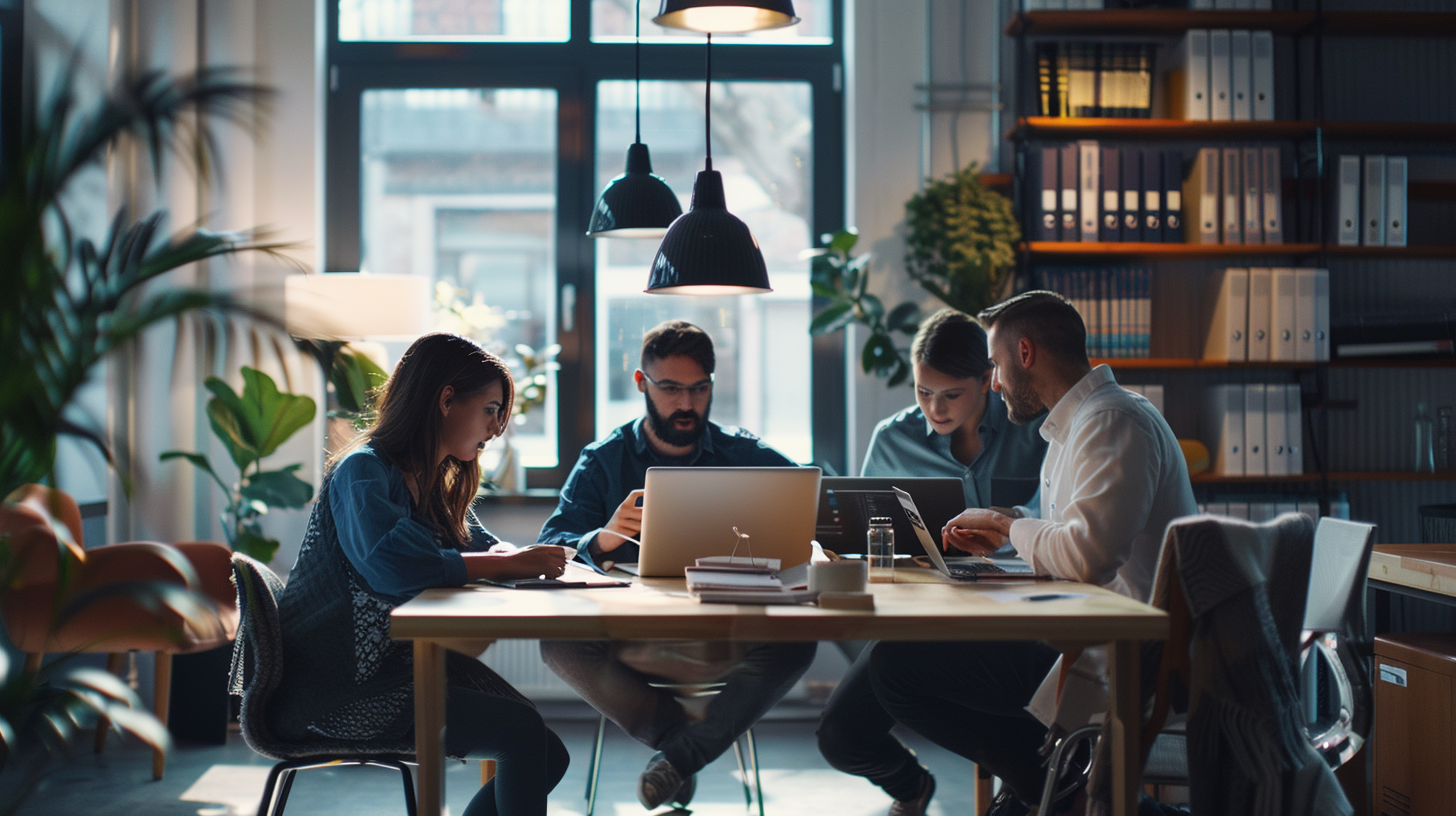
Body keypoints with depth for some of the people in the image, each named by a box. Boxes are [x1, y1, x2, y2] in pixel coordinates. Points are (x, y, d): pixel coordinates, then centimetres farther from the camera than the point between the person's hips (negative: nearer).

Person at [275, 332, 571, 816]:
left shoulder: (438, 483, 13)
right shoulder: (363, 472, -14)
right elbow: (392, 566, -32)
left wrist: (518, 556, -5)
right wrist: (512, 564, -24)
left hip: (404, 663, 9)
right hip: (335, 689, -9)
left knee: (547, 756, -5)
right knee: (521, 730, -22)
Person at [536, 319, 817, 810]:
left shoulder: (744, 456, 12)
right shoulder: (603, 461, 9)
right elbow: (550, 549, -4)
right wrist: (601, 540, -27)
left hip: (726, 640, 0)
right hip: (629, 636, 0)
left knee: (795, 645, -29)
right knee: (561, 645, -30)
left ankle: (681, 752, -19)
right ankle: (690, 740, -14)